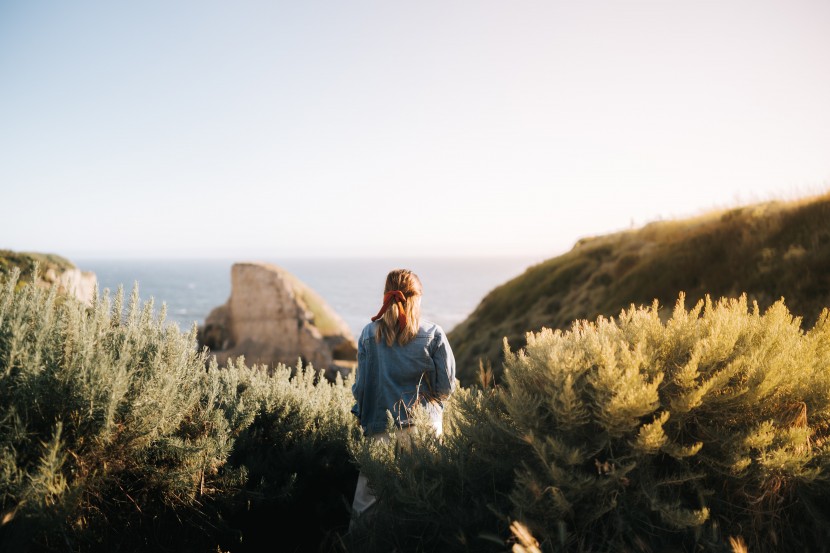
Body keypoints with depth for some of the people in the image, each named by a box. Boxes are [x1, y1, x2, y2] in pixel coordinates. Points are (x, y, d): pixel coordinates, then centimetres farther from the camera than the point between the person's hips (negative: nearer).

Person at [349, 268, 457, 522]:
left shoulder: (369, 334, -1)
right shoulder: (433, 334, -4)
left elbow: (360, 387, 3)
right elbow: (447, 387, -1)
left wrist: (362, 419, 19)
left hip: (380, 428, 1)